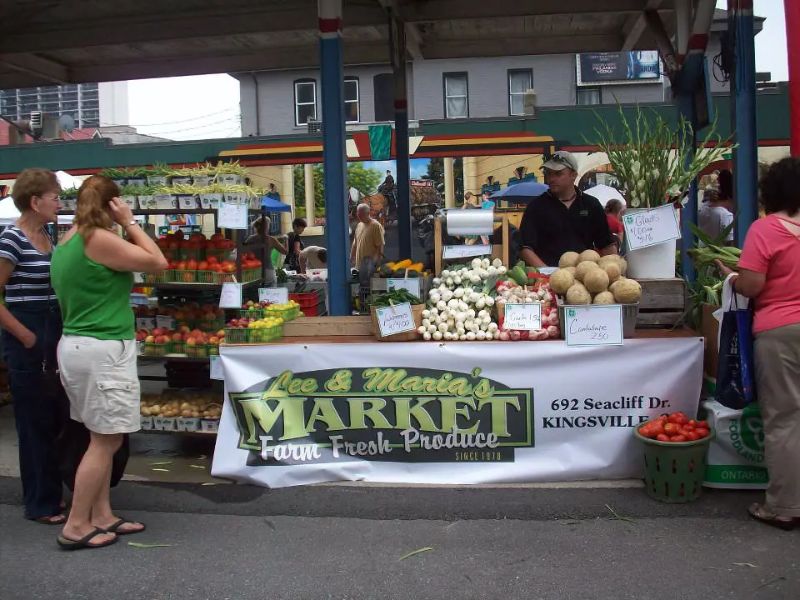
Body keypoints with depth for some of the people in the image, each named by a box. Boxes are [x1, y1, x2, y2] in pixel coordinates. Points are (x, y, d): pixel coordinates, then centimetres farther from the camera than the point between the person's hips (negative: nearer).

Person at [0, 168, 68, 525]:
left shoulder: (47, 237, 10)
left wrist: (57, 337, 11)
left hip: (53, 338, 8)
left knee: (58, 419, 15)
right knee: (36, 423, 3)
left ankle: (52, 493, 30)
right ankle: (41, 504, 16)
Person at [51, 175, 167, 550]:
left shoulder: (67, 242, 13)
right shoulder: (99, 239, -16)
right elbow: (158, 262, -10)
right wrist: (129, 223, -4)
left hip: (77, 346, 10)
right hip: (103, 350, -10)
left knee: (102, 439, 15)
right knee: (106, 440, -1)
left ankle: (102, 516, 22)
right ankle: (76, 527, 6)